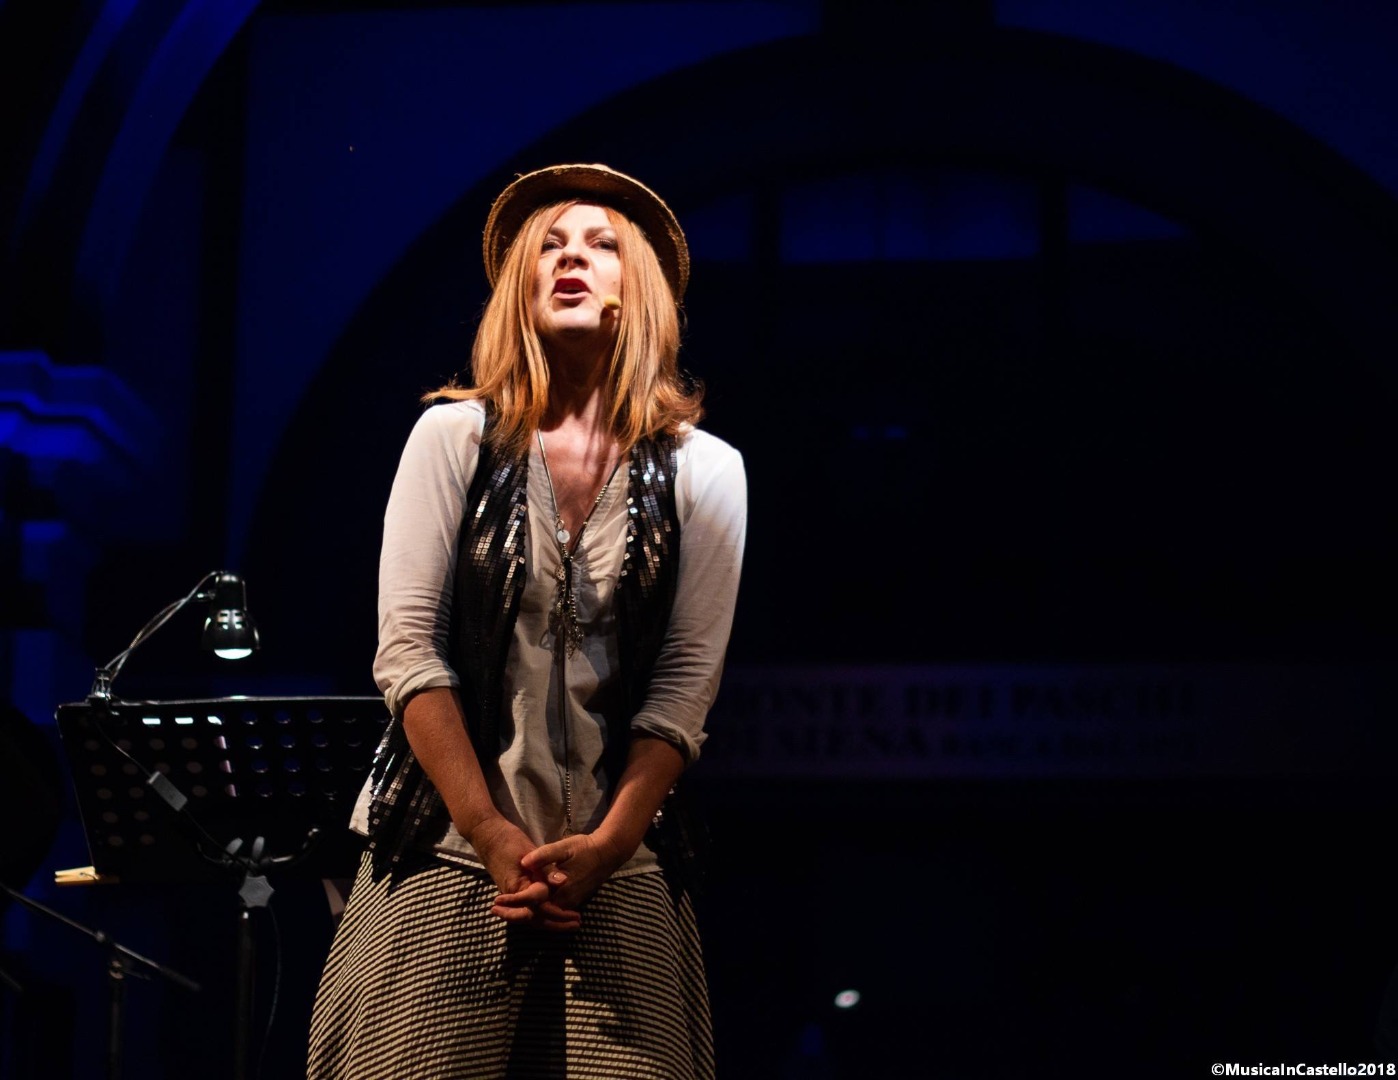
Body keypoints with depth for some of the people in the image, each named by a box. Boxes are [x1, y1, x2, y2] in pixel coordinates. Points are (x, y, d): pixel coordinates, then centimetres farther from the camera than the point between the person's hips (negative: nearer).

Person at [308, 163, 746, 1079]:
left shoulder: (703, 470, 4)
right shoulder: (454, 437, 2)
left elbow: (687, 682, 0)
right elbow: (408, 650, -4)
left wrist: (604, 847, -10)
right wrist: (493, 837, -11)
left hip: (620, 878, 1)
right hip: (450, 861, -1)